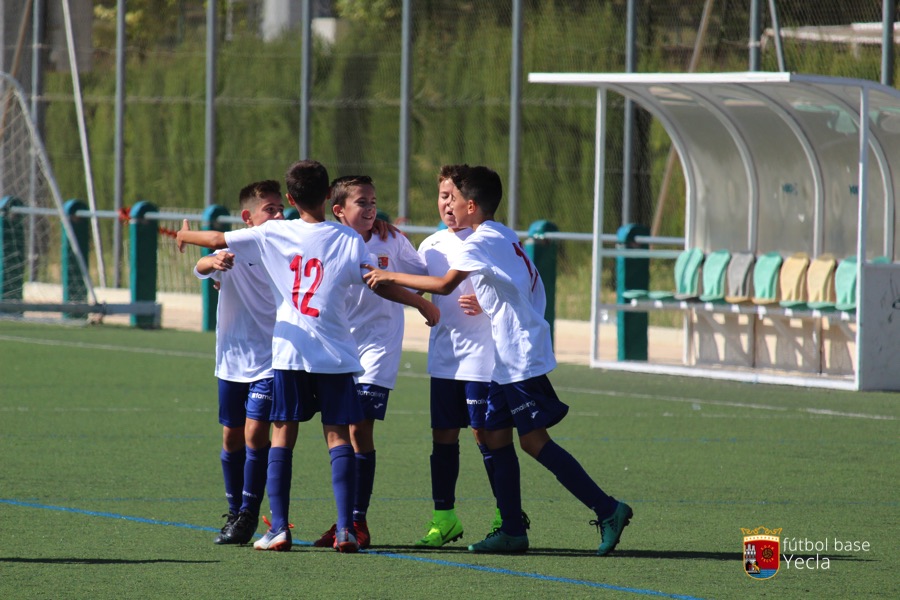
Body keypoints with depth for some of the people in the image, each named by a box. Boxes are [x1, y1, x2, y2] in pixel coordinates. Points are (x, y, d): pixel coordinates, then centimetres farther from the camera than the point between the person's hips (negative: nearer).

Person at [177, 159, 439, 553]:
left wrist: (185, 235, 26)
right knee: (338, 436, 1)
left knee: (283, 435, 6)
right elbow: (379, 284, 0)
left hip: (289, 351, 1)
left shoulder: (273, 234, 0)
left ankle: (278, 529, -1)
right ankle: (345, 530, -7)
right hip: (336, 353, 0)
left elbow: (218, 240, 6)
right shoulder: (348, 239, -3)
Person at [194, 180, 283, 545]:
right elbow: (201, 268, -25)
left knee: (255, 433, -12)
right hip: (232, 361, 1)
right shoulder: (233, 253, -5)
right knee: (232, 437, 9)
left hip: (269, 363, -1)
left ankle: (249, 515, -2)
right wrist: (213, 262, -48)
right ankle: (234, 512, 25)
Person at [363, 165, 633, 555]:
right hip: (508, 358, 10)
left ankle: (607, 509, -10)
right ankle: (512, 531, 8)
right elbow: (533, 286, 22)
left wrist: (391, 276, -15)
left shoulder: (480, 242, -14)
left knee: (534, 439, -10)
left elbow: (444, 285, -22)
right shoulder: (505, 237, 15)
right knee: (496, 436, 8)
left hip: (521, 358, -10)